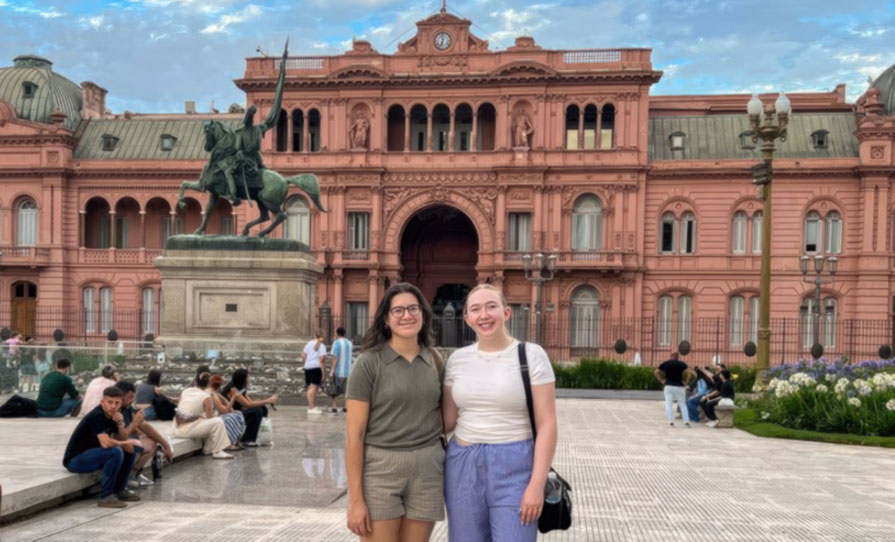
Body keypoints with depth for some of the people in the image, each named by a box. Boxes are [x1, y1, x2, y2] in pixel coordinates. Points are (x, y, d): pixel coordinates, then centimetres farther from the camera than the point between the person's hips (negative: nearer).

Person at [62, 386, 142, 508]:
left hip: (91, 454, 9)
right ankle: (106, 496, -21)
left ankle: (119, 490, 15)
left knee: (130, 450, 7)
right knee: (115, 452, -30)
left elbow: (122, 442, 6)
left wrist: (120, 425, -12)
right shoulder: (97, 416, -22)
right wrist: (127, 443, -17)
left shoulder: (111, 416, 4)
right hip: (74, 460, -9)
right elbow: (106, 443, -34)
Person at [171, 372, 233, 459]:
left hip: (177, 428, 8)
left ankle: (207, 449, 27)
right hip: (187, 430, -8)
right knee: (218, 422, -5)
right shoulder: (206, 397, -7)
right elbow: (210, 418, -3)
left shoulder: (185, 391, 9)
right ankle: (217, 452, -2)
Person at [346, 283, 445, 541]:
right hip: (379, 470, -4)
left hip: (427, 471, 4)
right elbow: (354, 434, -8)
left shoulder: (434, 360, 8)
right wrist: (355, 499, -12)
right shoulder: (369, 362, -5)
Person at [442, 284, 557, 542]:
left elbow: (547, 424, -10)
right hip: (464, 468, 4)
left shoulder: (531, 355, -7)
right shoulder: (458, 358, 5)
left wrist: (537, 484, -15)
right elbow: (448, 420, 11)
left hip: (514, 469, -4)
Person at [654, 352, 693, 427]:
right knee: (682, 404, 9)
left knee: (669, 404, -1)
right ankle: (686, 421, 0)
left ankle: (671, 421, -12)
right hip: (680, 386, 0)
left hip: (669, 386, 0)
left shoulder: (665, 364, 7)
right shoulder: (681, 364, 2)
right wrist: (686, 382, -1)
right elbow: (689, 372, -11)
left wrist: (662, 381, 6)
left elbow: (656, 372, 3)